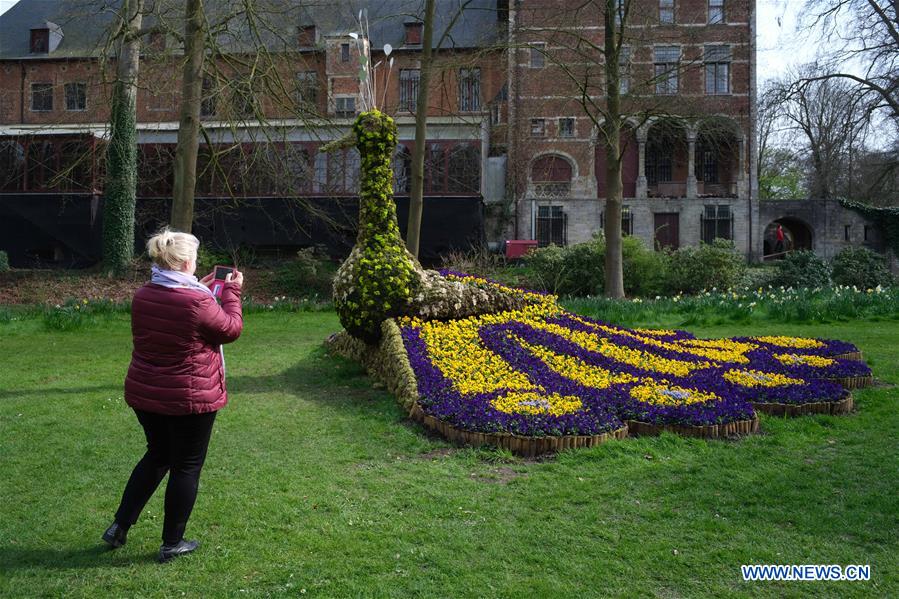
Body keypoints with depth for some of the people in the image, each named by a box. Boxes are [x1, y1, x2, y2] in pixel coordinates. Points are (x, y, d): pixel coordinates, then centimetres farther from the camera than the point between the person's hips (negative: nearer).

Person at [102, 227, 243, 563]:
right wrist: (232, 291, 3)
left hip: (144, 394, 7)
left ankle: (120, 526, 28)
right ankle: (172, 544, 21)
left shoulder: (142, 296, -1)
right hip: (190, 399, -7)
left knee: (157, 456, 26)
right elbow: (231, 329, -7)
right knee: (187, 466, 10)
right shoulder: (198, 303, -23)